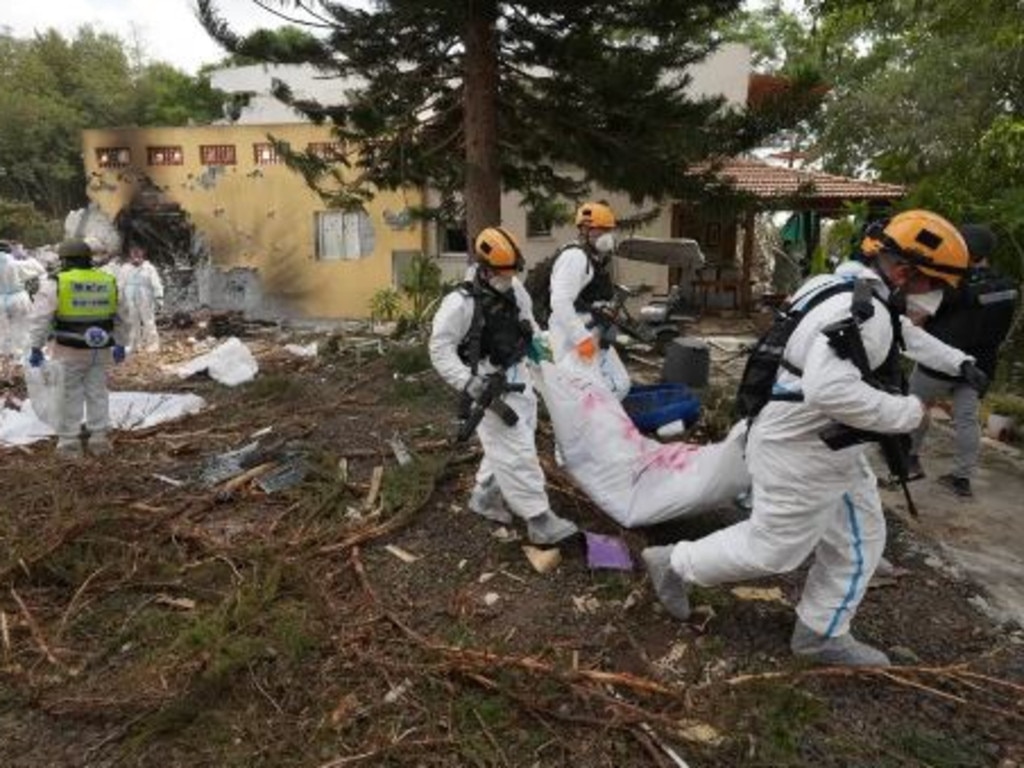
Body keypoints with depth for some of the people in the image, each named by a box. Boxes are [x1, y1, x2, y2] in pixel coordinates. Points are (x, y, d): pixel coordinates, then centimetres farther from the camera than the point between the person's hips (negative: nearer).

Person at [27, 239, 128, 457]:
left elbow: (40, 318, -12)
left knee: (70, 395, 6)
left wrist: (36, 348, -8)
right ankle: (99, 440, 14)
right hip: (100, 350, 3)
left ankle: (69, 442, 11)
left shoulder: (56, 284, -8)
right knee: (97, 393, 11)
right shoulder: (108, 282, 5)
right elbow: (119, 318, 11)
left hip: (70, 350, -3)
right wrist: (119, 344, 19)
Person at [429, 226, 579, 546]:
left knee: (506, 445, 18)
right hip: (489, 385, -8)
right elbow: (440, 348, -17)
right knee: (517, 450, -9)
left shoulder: (514, 289, 0)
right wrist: (467, 381, -26)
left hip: (518, 375, 8)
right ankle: (539, 520, -2)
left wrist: (534, 338, 4)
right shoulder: (461, 303, -21)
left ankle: (484, 495, 37)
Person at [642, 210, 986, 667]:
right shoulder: (862, 312, -27)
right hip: (799, 452, -11)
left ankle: (820, 635, 35)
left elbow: (906, 334, 28)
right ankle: (675, 564, 26)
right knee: (773, 548, 6)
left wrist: (957, 362, 36)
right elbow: (829, 388, -41)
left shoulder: (856, 292, 7)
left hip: (832, 446, 11)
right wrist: (906, 412, -27)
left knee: (859, 540, 19)